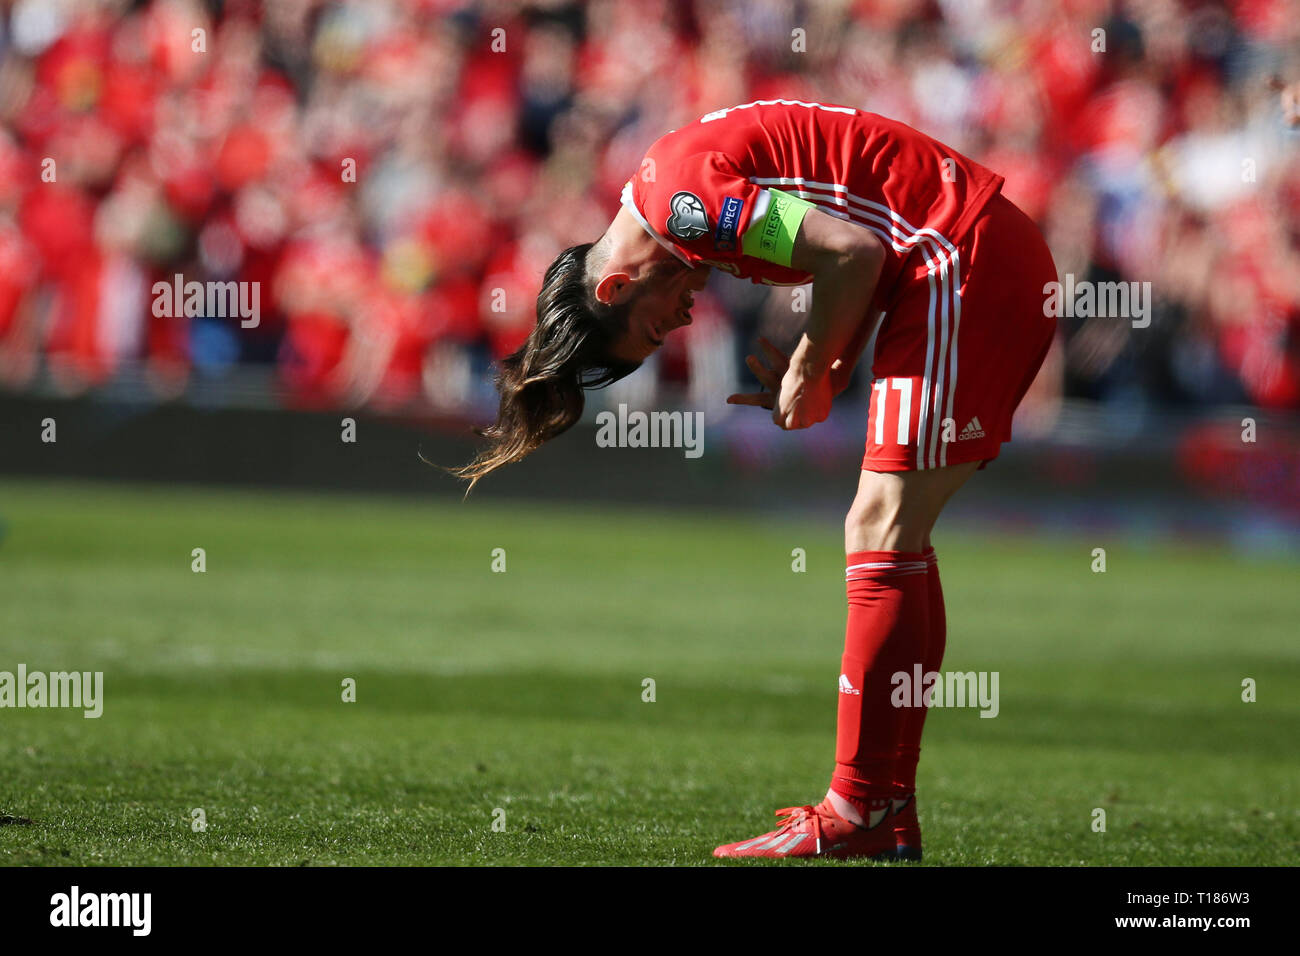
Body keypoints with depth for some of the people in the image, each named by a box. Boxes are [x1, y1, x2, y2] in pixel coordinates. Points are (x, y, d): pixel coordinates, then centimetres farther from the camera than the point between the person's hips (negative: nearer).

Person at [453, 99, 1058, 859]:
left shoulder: (679, 200, -12)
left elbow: (852, 252, -19)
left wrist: (809, 375, -5)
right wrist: (826, 380, 8)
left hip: (968, 267, -10)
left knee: (884, 536, -11)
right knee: (882, 537, 10)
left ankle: (864, 817, -11)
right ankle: (888, 816, 9)